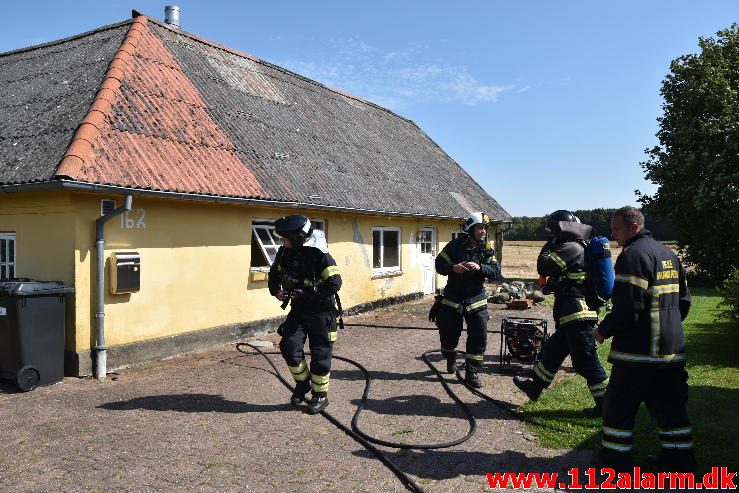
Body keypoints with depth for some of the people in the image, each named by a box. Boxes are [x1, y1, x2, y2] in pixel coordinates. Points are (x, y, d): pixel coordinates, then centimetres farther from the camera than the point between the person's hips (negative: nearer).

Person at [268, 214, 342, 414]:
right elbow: (274, 274, 15)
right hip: (298, 309, 5)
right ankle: (302, 382, 19)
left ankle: (320, 395, 20)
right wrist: (276, 291, -4)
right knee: (289, 346, -6)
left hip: (320, 311, -5)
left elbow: (334, 284, -24)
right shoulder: (285, 252, -3)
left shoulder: (319, 255, -22)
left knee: (320, 353, 2)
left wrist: (306, 294, -25)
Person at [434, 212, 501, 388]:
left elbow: (496, 272, -7)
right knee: (448, 333, 10)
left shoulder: (487, 249, 0)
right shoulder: (456, 245, -7)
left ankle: (472, 372, 6)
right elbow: (439, 264, -4)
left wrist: (479, 268, -24)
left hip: (476, 299, 1)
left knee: (479, 336, -5)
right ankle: (451, 359, 41)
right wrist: (453, 268, -23)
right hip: (453, 298, -1)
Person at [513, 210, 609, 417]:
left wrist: (549, 245, -4)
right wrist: (553, 284, 14)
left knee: (585, 360, -3)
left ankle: (604, 404, 6)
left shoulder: (571, 248, -14)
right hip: (573, 316, 11)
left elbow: (544, 267, -18)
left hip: (577, 315, -11)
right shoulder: (578, 247, 18)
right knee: (552, 351, 21)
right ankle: (534, 386, 35)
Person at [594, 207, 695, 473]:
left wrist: (603, 331, -8)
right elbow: (684, 299, 19)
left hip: (639, 350, -9)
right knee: (670, 403, 18)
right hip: (672, 348, 9)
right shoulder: (668, 254, 13)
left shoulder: (633, 255, -16)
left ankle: (615, 458, 9)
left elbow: (627, 308, -22)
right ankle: (680, 457, 27)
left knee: (619, 403, 3)